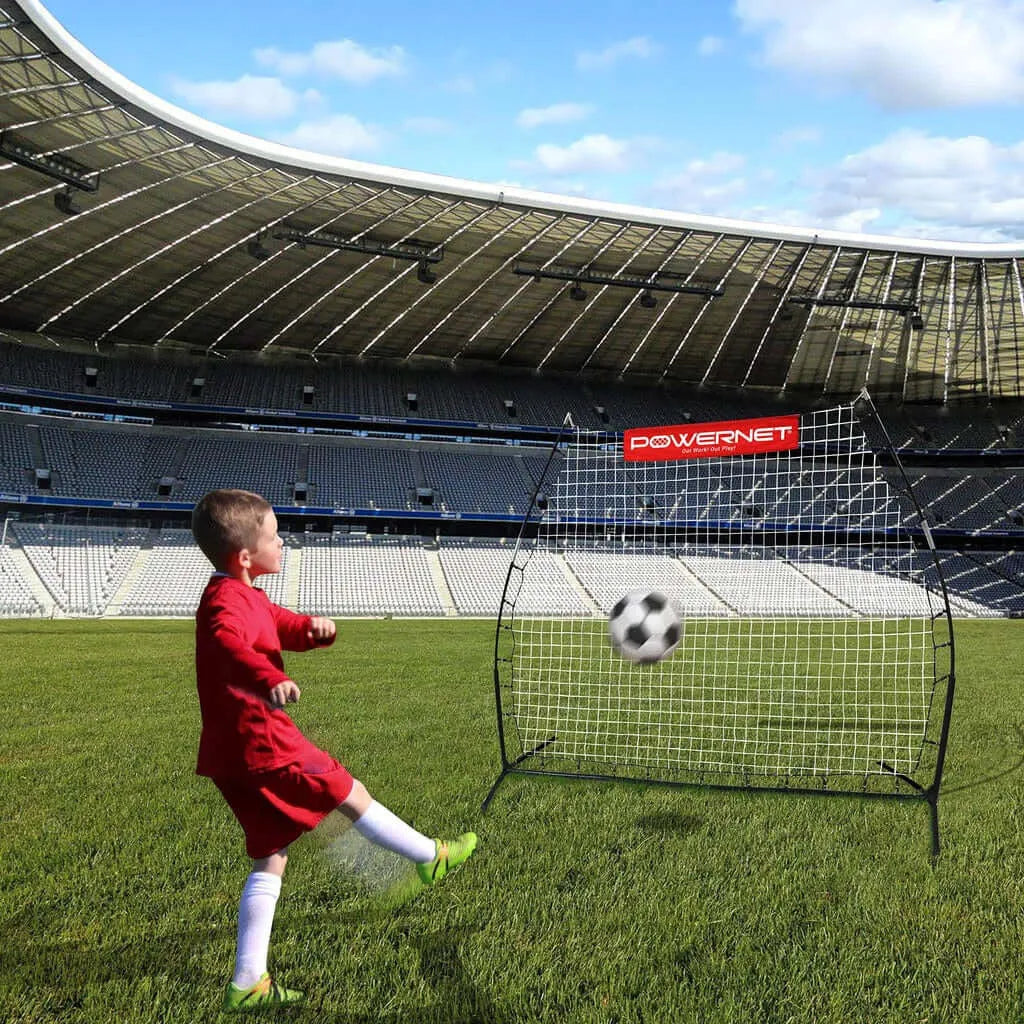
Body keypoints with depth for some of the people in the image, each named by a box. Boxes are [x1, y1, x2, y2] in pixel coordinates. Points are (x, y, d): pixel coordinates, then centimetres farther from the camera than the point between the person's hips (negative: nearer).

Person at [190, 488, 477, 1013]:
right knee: (352, 794, 6)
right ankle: (431, 858, 25)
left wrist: (314, 629, -3)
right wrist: (271, 681, -60)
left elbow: (287, 627, 22)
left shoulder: (248, 598, 15)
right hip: (262, 745, -10)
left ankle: (247, 984, 13)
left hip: (236, 755, 10)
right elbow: (230, 646, -40)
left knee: (270, 858, 11)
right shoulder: (225, 602, -19)